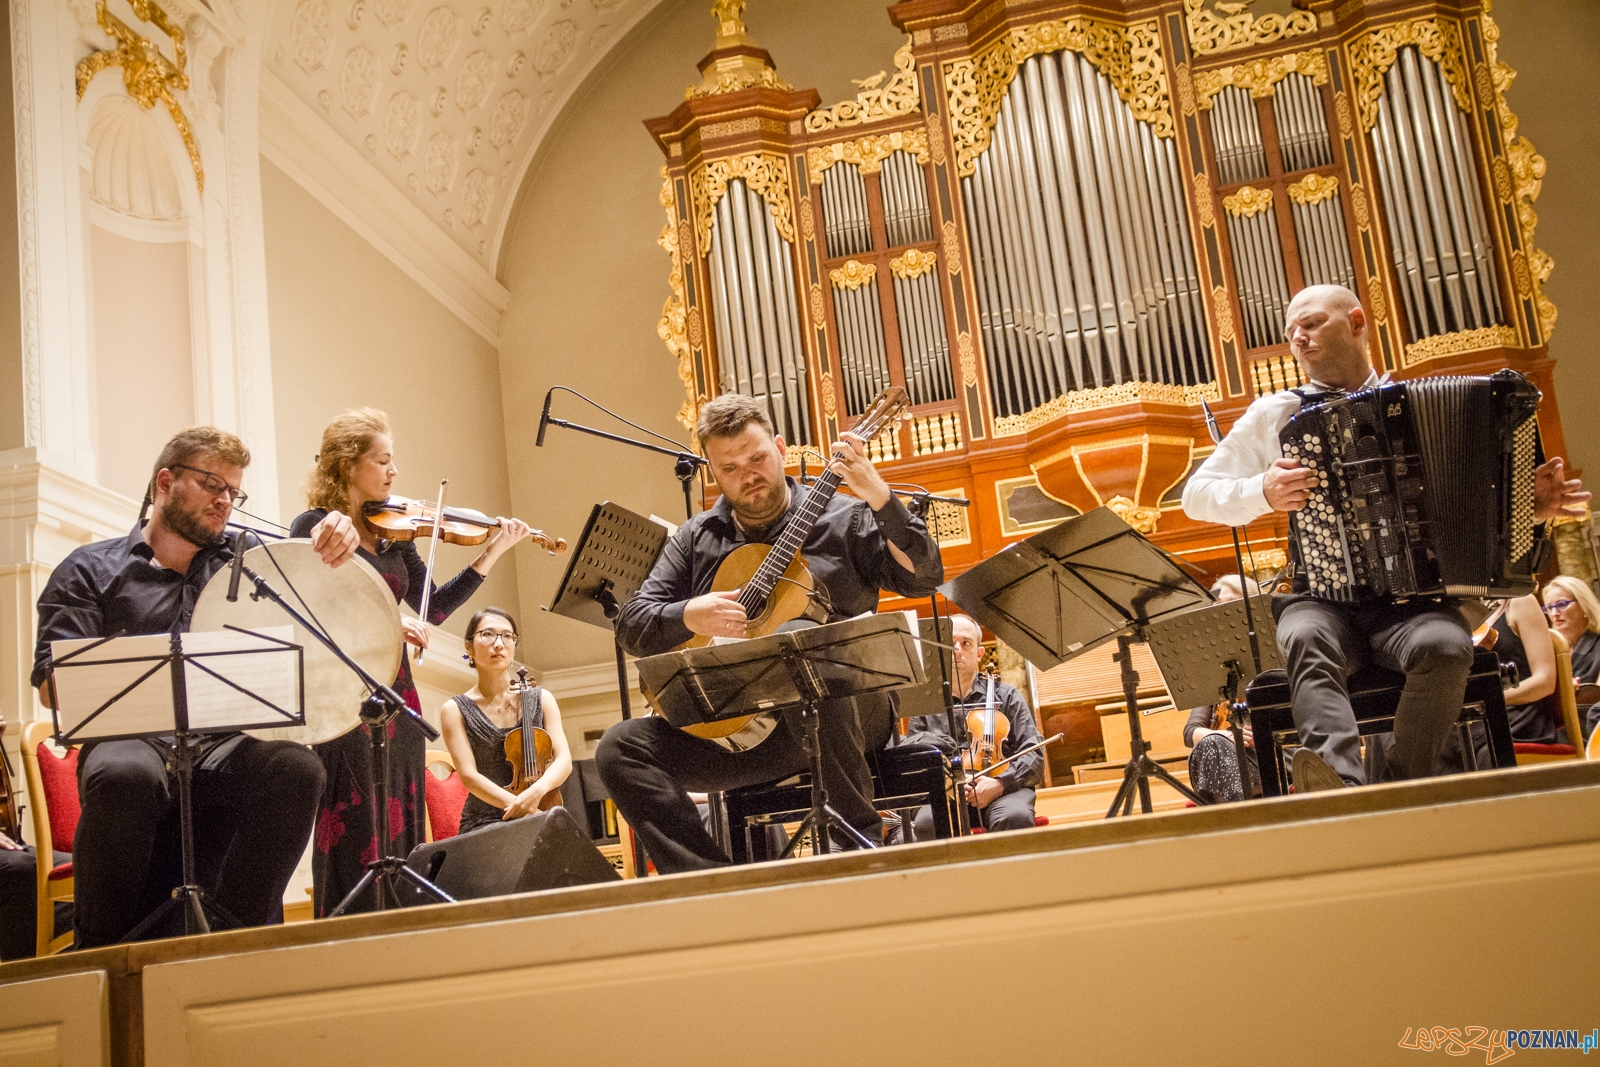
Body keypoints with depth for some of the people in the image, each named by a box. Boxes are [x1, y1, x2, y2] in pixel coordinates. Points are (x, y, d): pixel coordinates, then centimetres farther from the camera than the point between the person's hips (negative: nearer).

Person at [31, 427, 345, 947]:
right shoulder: (91, 570, 14)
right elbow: (54, 683, 2)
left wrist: (334, 538, -9)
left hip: (226, 744, 2)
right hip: (133, 737, -2)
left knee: (297, 767, -32)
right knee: (127, 774, -38)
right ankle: (101, 946, -14)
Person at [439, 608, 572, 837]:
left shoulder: (541, 700, 9)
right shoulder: (455, 710, 3)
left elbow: (564, 760, -2)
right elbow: (469, 775, -9)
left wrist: (537, 789, -23)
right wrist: (524, 810, -22)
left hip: (541, 819, 3)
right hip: (485, 825, -2)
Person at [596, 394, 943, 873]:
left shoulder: (842, 517, 7)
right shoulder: (696, 538, 16)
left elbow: (923, 579, -6)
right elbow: (632, 623, 11)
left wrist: (878, 495, -17)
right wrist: (689, 616, -11)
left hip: (844, 714, -3)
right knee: (620, 747, -18)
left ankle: (862, 836, -24)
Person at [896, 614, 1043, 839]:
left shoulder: (1006, 696, 15)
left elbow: (1034, 756, 6)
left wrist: (1000, 783, -14)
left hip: (1003, 790, 0)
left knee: (1015, 816, -36)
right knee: (927, 823, -35)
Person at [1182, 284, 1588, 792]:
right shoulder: (1273, 414, 13)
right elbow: (1196, 495, 12)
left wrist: (1529, 506, 3)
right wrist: (1261, 492, -7)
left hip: (1410, 599, 1)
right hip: (1321, 599, -1)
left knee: (1444, 646, -34)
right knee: (1308, 641, -36)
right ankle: (1344, 786, -55)